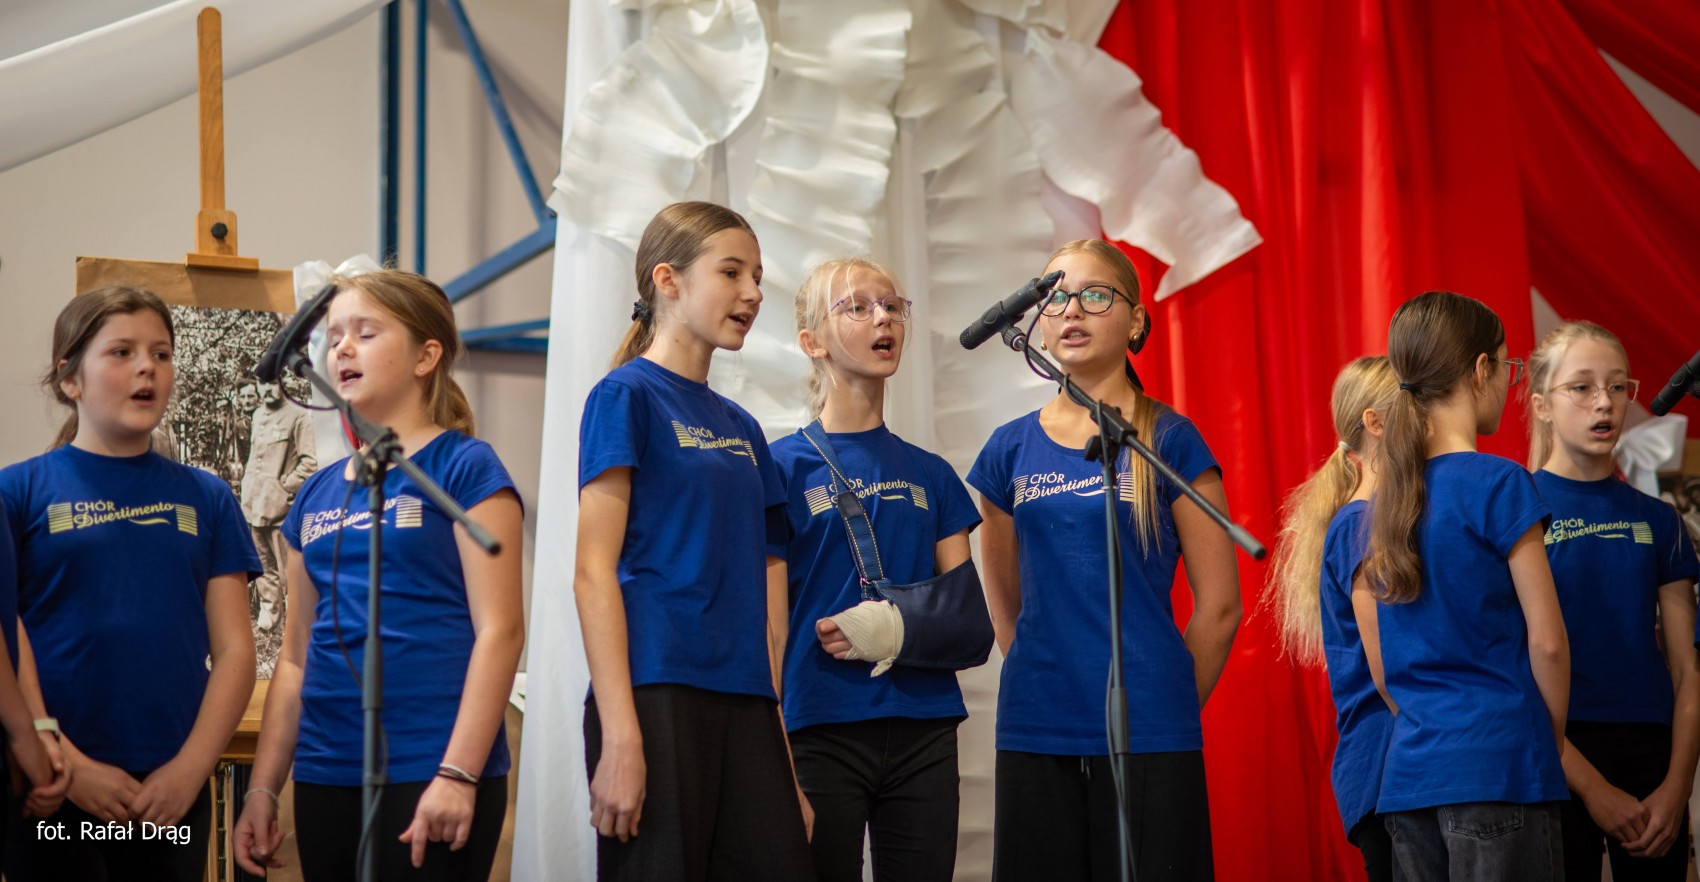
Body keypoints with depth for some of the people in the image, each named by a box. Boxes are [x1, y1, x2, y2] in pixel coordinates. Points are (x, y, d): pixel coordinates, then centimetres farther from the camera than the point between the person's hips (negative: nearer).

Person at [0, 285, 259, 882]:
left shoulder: (206, 497, 9)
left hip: (175, 792, 3)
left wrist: (189, 769, -6)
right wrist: (69, 766, -12)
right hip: (55, 789, -2)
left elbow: (234, 649, 5)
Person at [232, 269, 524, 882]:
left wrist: (458, 773, -17)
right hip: (326, 775, 6)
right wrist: (262, 788, 12)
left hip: (430, 774, -6)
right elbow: (296, 657, 18)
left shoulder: (462, 467, -3)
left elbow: (499, 630, -10)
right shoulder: (317, 495, 15)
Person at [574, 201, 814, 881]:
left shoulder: (740, 427, 18)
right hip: (656, 691, -6)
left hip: (745, 698, 7)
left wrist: (779, 727, 11)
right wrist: (620, 736, -18)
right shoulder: (627, 395, -2)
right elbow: (594, 573, -9)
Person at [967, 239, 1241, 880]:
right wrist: (1050, 687, 9)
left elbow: (1218, 606, 0)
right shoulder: (1012, 450, 9)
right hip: (1035, 739, 3)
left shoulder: (1169, 441, 0)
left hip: (1148, 740, -3)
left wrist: (1166, 709, 4)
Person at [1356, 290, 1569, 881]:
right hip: (1499, 764, -7)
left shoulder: (1382, 500, 11)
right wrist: (1553, 739, 7)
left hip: (1409, 770, 7)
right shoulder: (1498, 483, -8)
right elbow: (1546, 640, -7)